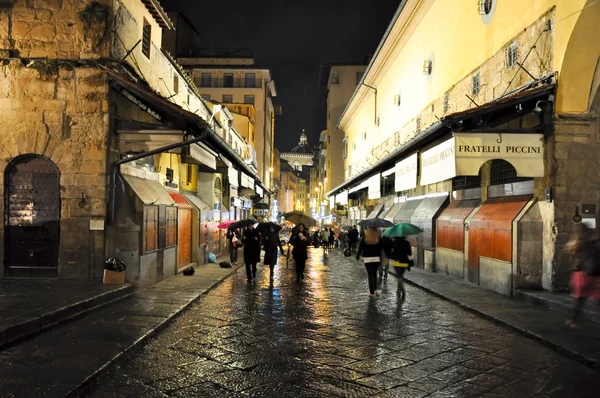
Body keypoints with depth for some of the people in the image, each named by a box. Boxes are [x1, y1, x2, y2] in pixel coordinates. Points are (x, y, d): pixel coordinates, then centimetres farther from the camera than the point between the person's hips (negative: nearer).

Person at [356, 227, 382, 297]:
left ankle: (372, 292, -2)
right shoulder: (378, 240, -2)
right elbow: (380, 250, 0)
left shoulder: (364, 240, -6)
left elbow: (360, 249, -2)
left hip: (367, 259, -2)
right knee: (374, 274, 19)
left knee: (370, 275, 0)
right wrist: (380, 259, 7)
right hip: (376, 259, 2)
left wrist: (357, 257, 10)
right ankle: (374, 288, 26)